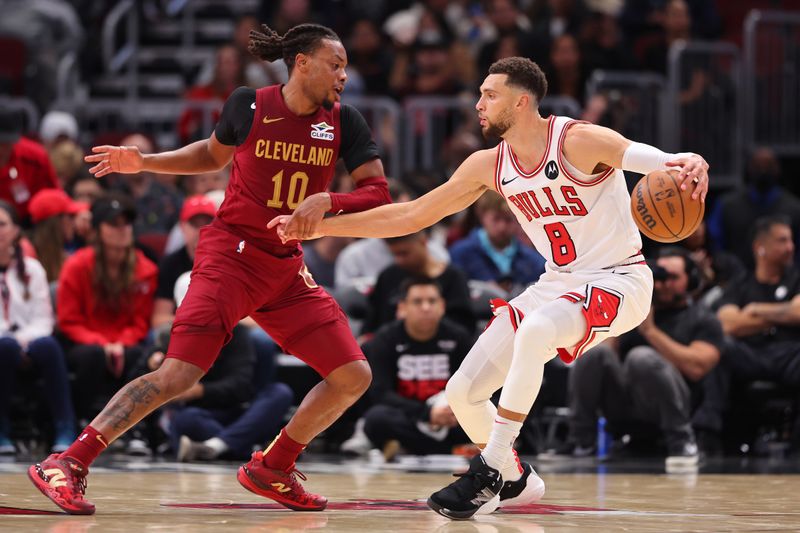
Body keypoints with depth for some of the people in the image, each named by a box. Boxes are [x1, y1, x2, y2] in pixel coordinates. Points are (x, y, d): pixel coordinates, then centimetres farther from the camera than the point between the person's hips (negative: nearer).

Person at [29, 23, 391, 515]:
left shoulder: (344, 122, 2)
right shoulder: (248, 105, -4)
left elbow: (378, 192, -5)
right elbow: (214, 153, 15)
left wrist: (327, 201, -22)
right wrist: (143, 162, 8)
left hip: (287, 267, 5)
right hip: (231, 255, -5)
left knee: (354, 377, -1)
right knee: (179, 374, -20)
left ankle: (272, 469, 16)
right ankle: (68, 464, -19)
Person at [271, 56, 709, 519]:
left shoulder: (579, 142, -18)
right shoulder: (490, 166, 2)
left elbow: (662, 162, -31)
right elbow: (412, 216, 9)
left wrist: (690, 164, -56)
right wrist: (321, 226, 6)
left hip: (619, 281, -7)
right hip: (557, 285, 7)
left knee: (536, 330, -38)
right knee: (463, 392, -1)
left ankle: (489, 472, -28)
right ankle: (513, 481, 26)